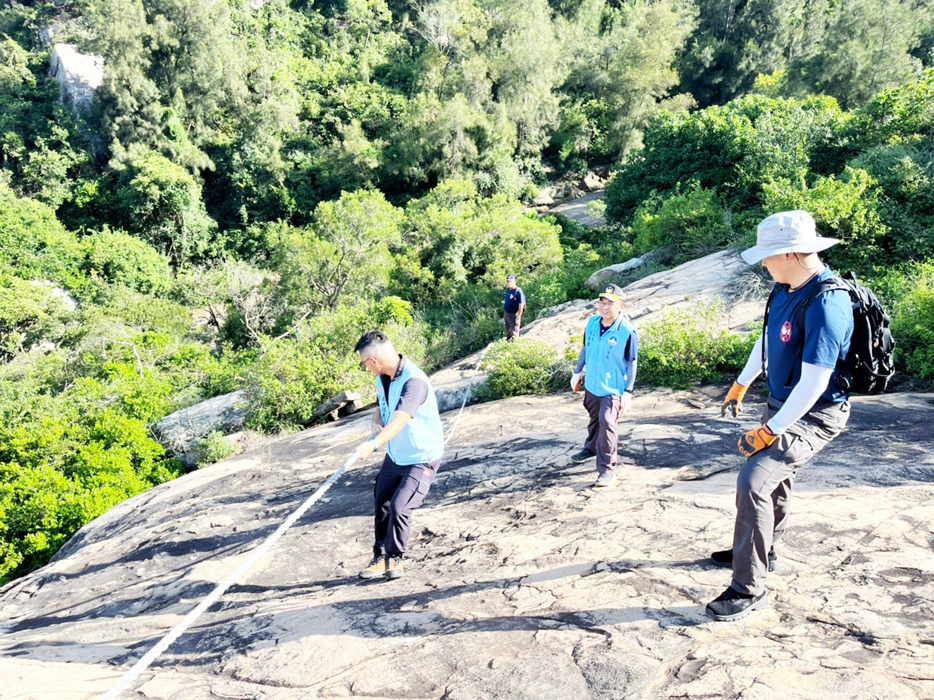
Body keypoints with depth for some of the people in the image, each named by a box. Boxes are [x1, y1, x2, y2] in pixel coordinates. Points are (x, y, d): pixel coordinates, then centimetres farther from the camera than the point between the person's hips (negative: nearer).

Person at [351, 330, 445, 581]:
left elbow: (400, 420, -42)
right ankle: (381, 557, 31)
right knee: (382, 505, 14)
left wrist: (374, 444, -56)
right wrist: (377, 426, -11)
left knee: (399, 507, -14)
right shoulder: (383, 377, -2)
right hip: (394, 455, 8)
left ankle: (395, 557, 12)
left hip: (422, 459, -8)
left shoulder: (414, 381, -30)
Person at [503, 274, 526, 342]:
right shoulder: (508, 289, 6)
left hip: (513, 315, -8)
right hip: (506, 314, 8)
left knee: (514, 333, -3)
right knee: (508, 333, 20)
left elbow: (521, 305, -18)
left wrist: (518, 317, -19)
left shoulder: (518, 291, -18)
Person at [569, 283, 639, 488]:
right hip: (592, 384, 6)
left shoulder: (628, 332, -20)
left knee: (607, 424, -17)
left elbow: (632, 363, -13)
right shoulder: (592, 323, -4)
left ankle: (607, 470, -7)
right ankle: (591, 448, 51)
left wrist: (628, 392, -14)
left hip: (613, 389, -6)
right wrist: (577, 373, 16)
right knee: (595, 419, 25)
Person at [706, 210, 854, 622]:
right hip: (782, 402, 9)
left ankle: (750, 589, -7)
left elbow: (813, 384, -29)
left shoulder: (825, 303, -29)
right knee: (774, 475, 23)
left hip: (814, 414, -9)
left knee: (754, 481, -20)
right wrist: (741, 384, 24)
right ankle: (759, 552, 46)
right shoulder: (786, 287, -1)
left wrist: (769, 431, -23)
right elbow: (768, 339, 17)